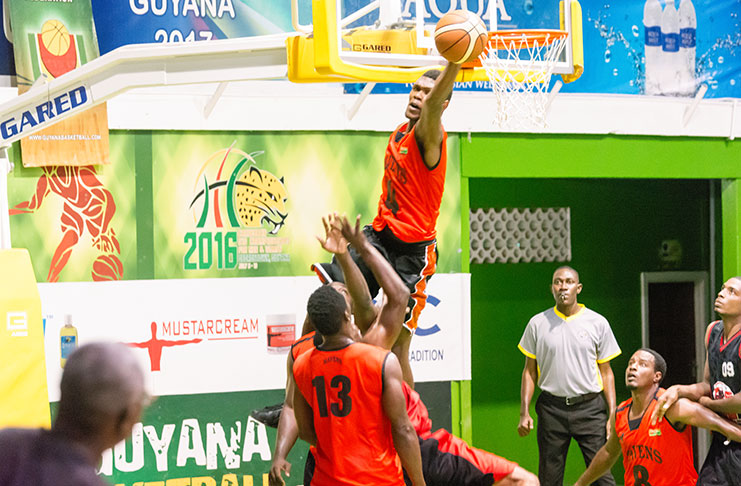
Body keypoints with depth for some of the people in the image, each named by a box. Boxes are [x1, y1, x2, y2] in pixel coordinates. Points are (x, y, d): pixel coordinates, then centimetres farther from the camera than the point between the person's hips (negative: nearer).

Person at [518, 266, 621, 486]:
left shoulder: (597, 323, 4)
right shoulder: (537, 323, 5)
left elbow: (606, 372, 7)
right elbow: (530, 371, 10)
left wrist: (613, 415, 0)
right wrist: (524, 413, 1)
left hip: (590, 408, -1)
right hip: (552, 408, 1)